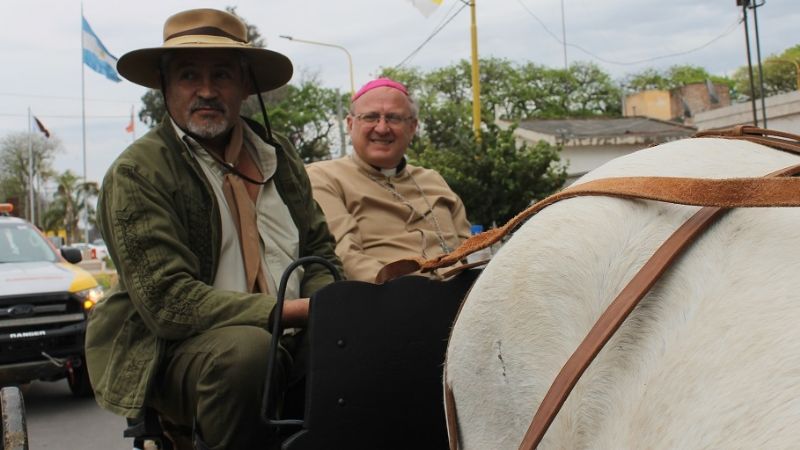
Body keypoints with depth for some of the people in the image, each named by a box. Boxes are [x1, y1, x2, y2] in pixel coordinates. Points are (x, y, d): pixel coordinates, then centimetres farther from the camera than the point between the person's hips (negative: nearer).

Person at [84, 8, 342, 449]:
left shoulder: (278, 154, 12)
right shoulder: (136, 173, -5)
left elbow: (319, 253, 15)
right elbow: (167, 300, -15)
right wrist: (286, 310, -21)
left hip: (288, 337, 5)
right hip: (176, 349, -5)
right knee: (247, 349, -35)